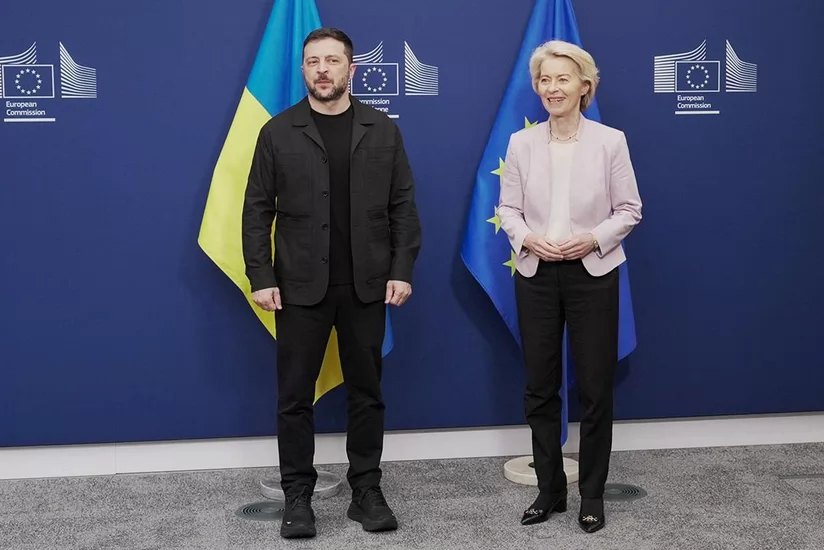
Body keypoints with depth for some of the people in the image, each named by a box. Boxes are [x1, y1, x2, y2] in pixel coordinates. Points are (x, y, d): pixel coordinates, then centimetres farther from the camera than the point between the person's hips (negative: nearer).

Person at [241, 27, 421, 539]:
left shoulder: (383, 130, 4)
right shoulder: (278, 132, 1)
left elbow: (403, 206, 4)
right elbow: (257, 210, 1)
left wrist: (402, 270, -5)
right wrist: (261, 278, -7)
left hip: (366, 285, 1)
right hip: (300, 286, -1)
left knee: (366, 391, 9)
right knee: (295, 395, 4)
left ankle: (367, 491, 19)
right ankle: (298, 496, 15)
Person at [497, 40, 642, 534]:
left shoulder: (611, 141, -3)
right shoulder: (521, 143, 2)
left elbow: (629, 209, -1)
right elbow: (507, 207, 4)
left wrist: (592, 239, -16)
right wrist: (529, 239, -15)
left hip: (592, 273, -2)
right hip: (536, 274, 2)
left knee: (595, 388, 4)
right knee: (540, 386, 7)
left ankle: (592, 494, 18)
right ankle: (550, 489, 22)